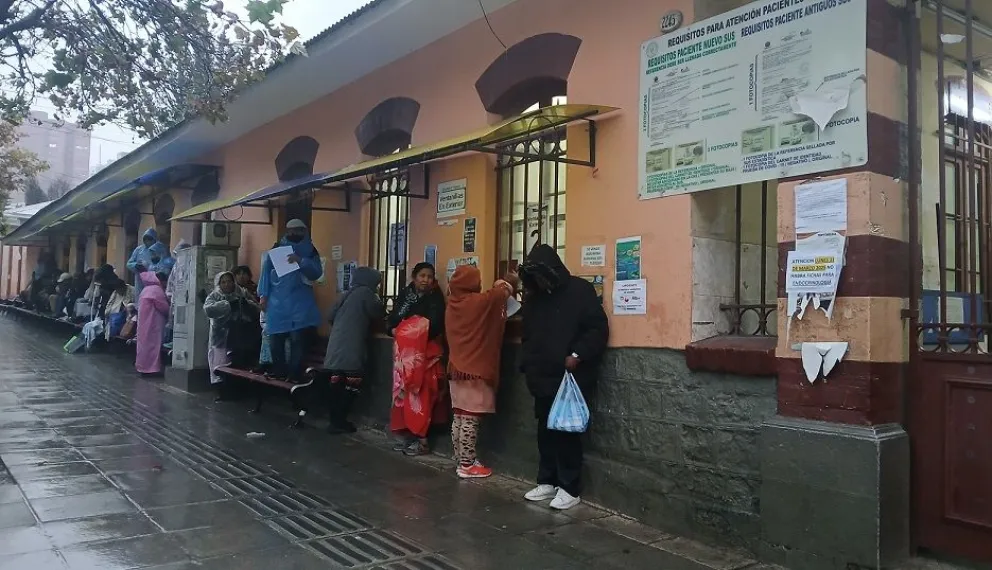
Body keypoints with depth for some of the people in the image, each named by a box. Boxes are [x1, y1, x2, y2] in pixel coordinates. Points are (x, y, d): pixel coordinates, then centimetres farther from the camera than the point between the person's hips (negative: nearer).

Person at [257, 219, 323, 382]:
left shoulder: (310, 250, 9)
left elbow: (317, 272, -4)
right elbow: (266, 271, 7)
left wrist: (300, 261, -18)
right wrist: (263, 295, -2)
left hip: (300, 304, -2)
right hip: (277, 303, 2)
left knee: (298, 340, -8)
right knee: (276, 339, 5)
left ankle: (295, 375, -6)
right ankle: (279, 372, 16)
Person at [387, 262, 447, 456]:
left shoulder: (435, 298, 0)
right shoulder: (404, 295, 11)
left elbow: (436, 326, -11)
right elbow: (392, 319, 9)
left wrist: (418, 331, -14)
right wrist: (394, 330, -9)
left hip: (424, 352, -4)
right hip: (404, 351, 5)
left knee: (420, 393, -8)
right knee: (403, 391, 5)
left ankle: (420, 438, -3)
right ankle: (406, 434, 13)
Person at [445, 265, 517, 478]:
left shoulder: (452, 304, 5)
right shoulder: (480, 302, -13)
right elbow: (504, 290, 3)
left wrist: (500, 286, 24)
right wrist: (508, 283, 26)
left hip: (456, 368, 8)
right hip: (475, 371, -7)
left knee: (459, 417, 11)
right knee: (470, 419, -3)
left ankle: (462, 461, 20)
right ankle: (467, 466, 1)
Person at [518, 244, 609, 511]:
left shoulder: (580, 290, -7)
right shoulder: (534, 298, 12)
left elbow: (598, 329, -11)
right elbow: (528, 335, 21)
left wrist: (577, 355, -20)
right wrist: (528, 365, 11)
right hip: (543, 378, 6)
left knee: (567, 430, -2)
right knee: (545, 430, 11)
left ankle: (570, 488, 7)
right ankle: (547, 482, 22)